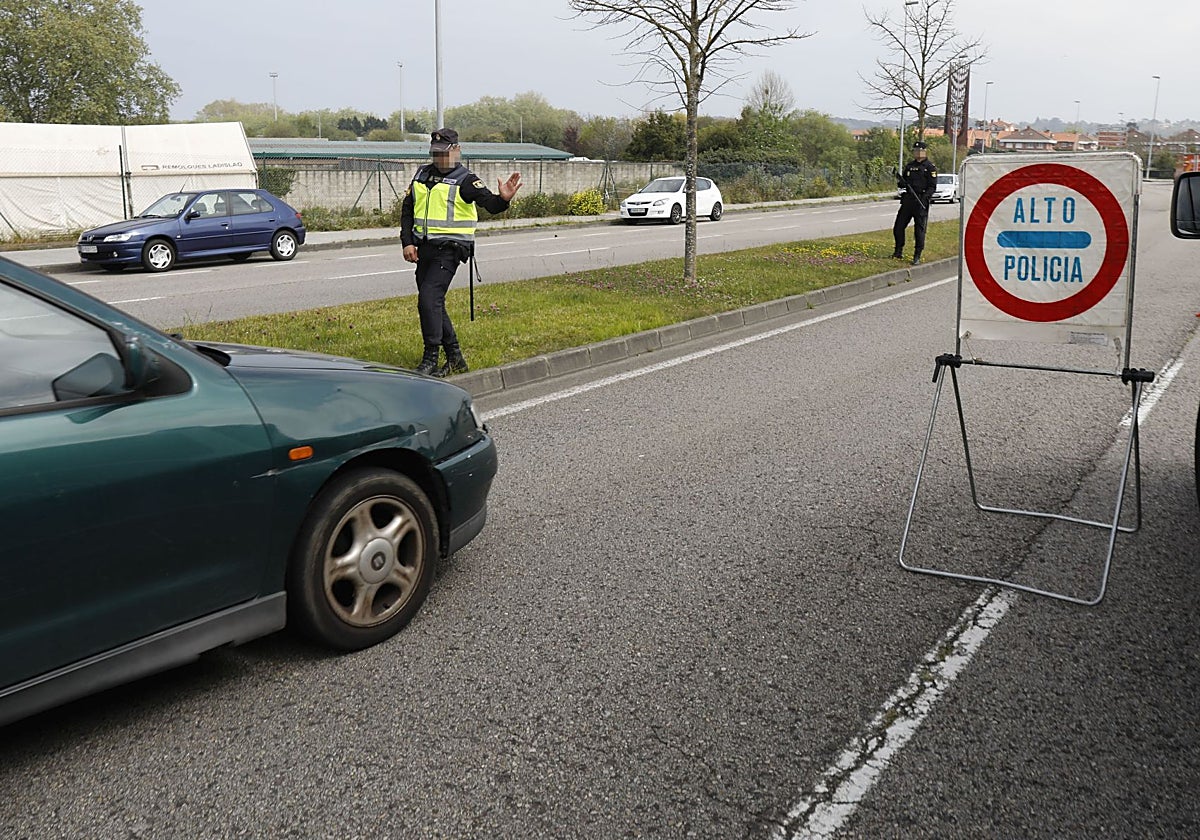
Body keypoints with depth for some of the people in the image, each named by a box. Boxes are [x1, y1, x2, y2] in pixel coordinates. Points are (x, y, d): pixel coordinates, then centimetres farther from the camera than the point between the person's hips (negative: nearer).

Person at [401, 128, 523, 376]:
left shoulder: (465, 180, -4)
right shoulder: (422, 174, 14)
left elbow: (489, 204, -17)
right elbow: (407, 210, 17)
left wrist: (503, 199, -40)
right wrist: (407, 242, 6)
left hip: (448, 250, -7)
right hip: (423, 249, 7)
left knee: (429, 299, -19)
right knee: (433, 304, 11)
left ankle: (430, 360, -10)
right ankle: (455, 358, 22)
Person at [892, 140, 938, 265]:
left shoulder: (930, 168, -2)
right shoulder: (909, 165, 15)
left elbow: (932, 186, -7)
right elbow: (902, 182, 21)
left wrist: (924, 197, -22)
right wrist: (901, 183, -3)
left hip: (921, 202, -5)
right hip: (907, 200, 5)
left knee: (919, 229, -2)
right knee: (898, 227, 4)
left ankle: (917, 256, 3)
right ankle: (899, 251, 20)